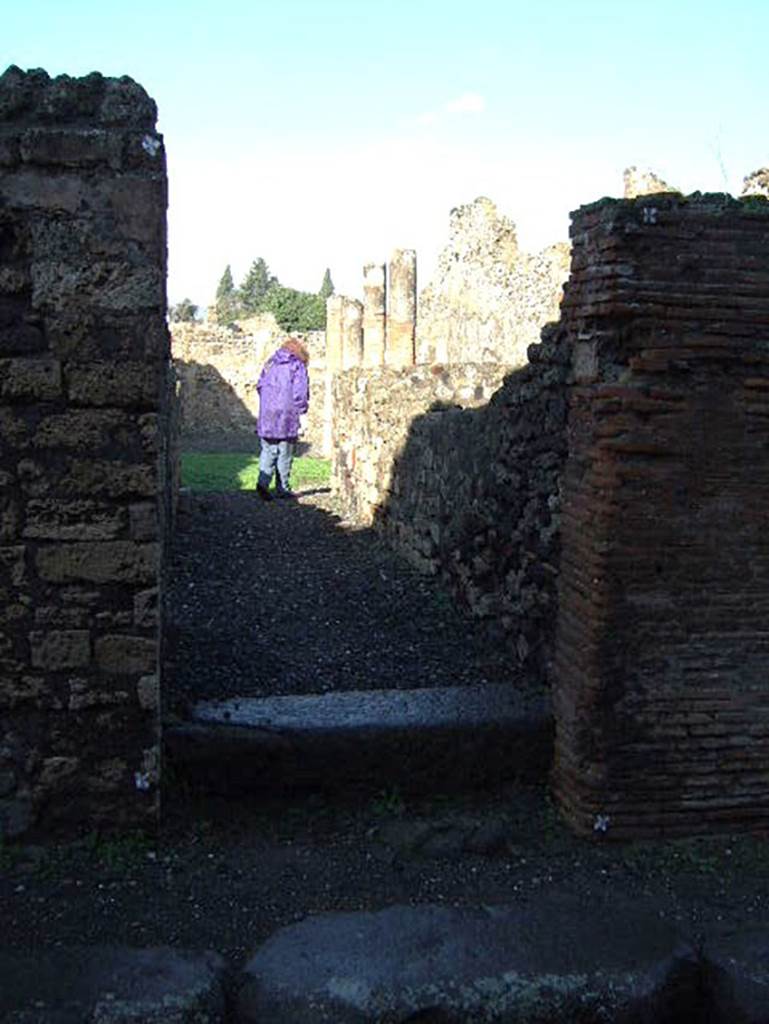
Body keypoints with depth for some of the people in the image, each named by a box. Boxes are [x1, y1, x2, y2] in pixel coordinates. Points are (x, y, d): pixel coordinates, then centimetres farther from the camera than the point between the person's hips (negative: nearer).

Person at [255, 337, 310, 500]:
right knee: (285, 453, 5)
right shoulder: (298, 366, -3)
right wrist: (302, 414, -4)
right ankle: (283, 488, 10)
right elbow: (300, 393, -9)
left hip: (267, 415, 4)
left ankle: (263, 481, -11)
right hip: (288, 416, -4)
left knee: (267, 451, 8)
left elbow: (260, 386, 15)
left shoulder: (269, 364, 12)